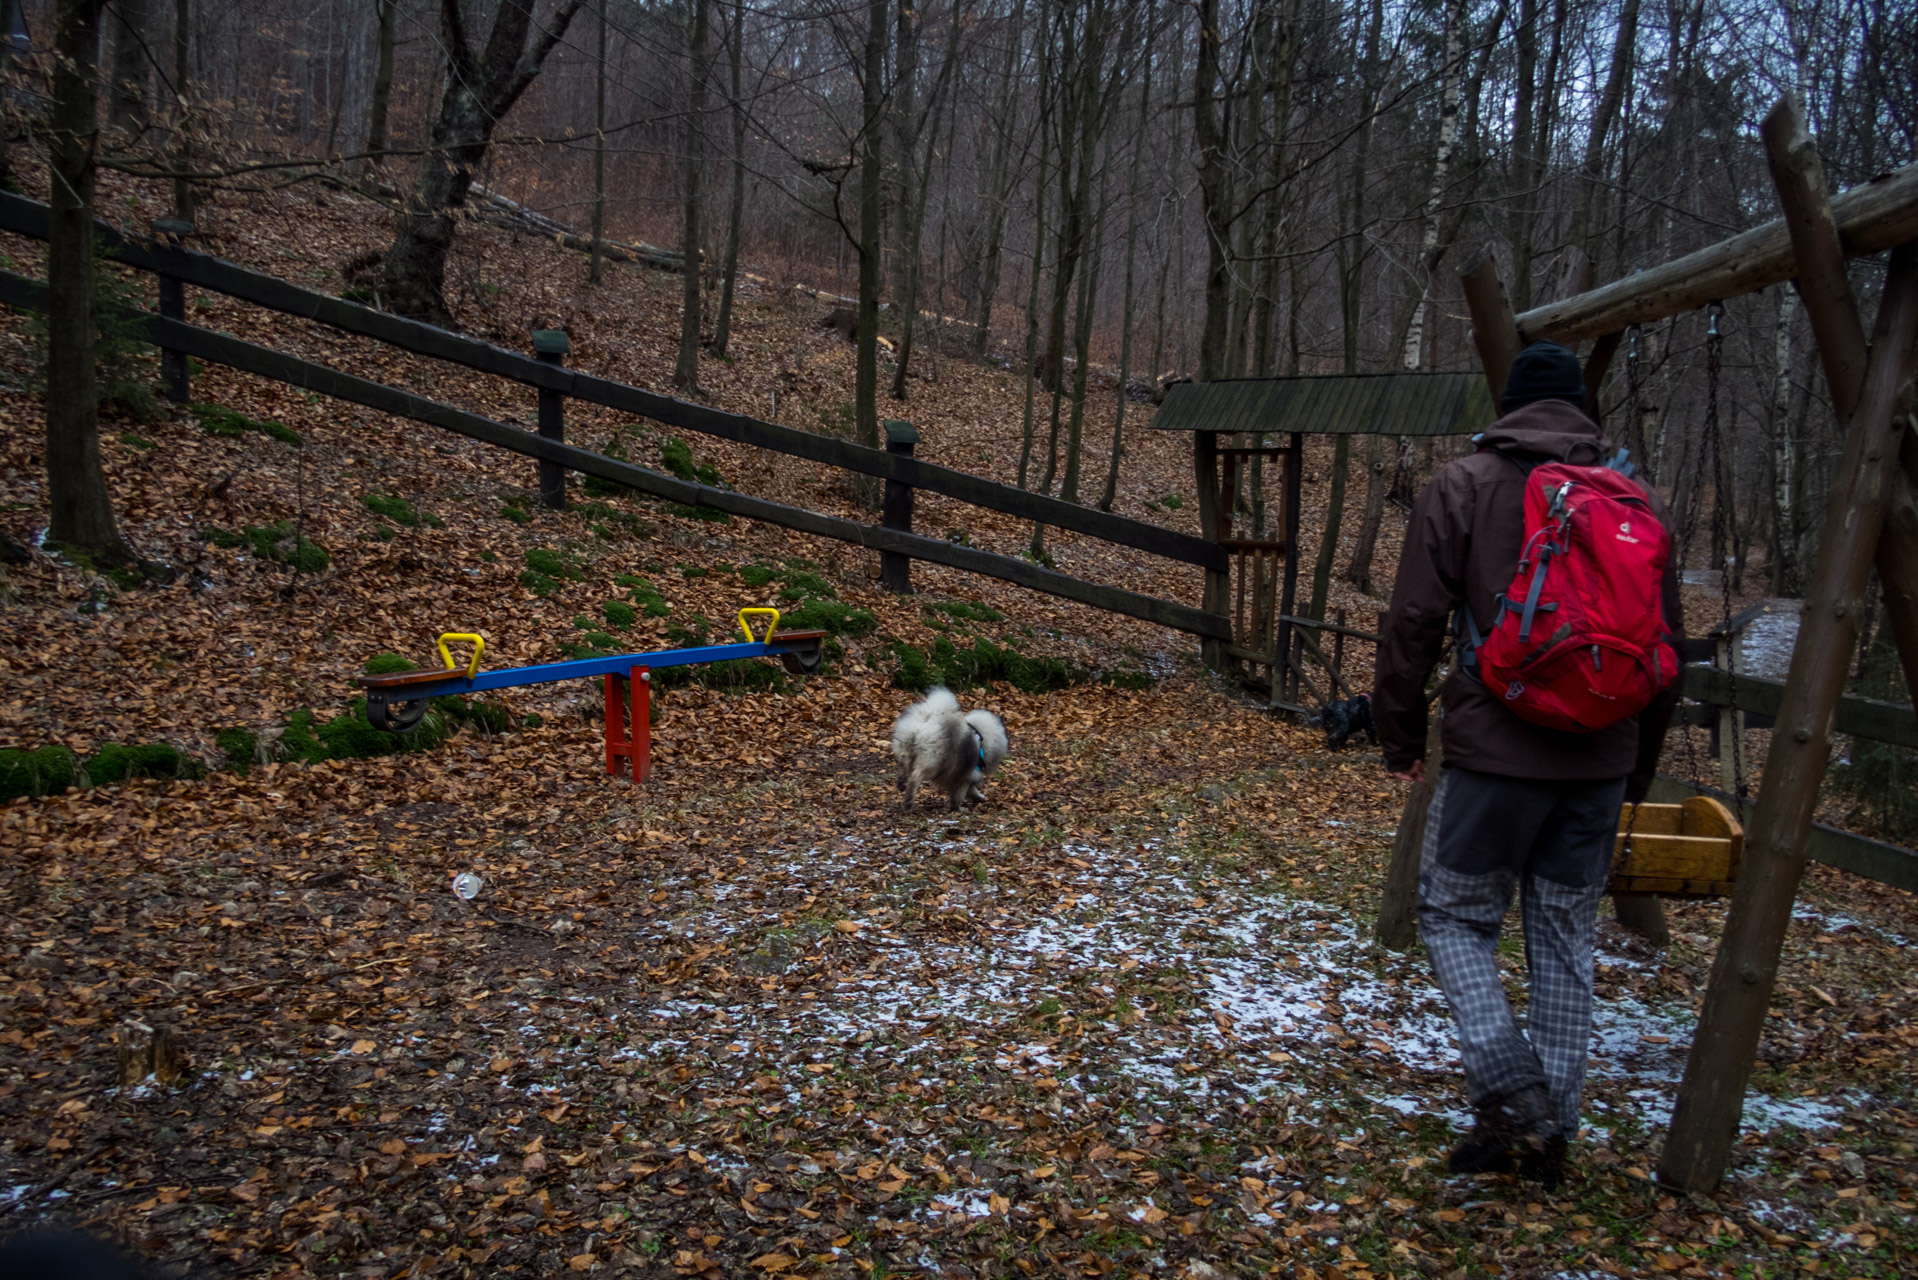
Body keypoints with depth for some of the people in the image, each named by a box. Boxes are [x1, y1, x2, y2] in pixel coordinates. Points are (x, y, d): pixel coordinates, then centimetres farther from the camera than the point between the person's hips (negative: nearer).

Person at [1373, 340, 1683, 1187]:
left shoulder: (1462, 488, -4)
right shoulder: (1639, 500, 8)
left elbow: (1413, 628, -7)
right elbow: (1665, 648, 12)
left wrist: (1400, 739, 5)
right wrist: (1639, 764, 21)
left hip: (1496, 754, -4)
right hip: (1601, 763, 5)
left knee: (1456, 917, 10)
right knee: (1566, 940, 13)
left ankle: (1512, 1098, -5)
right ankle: (1551, 1132, 20)